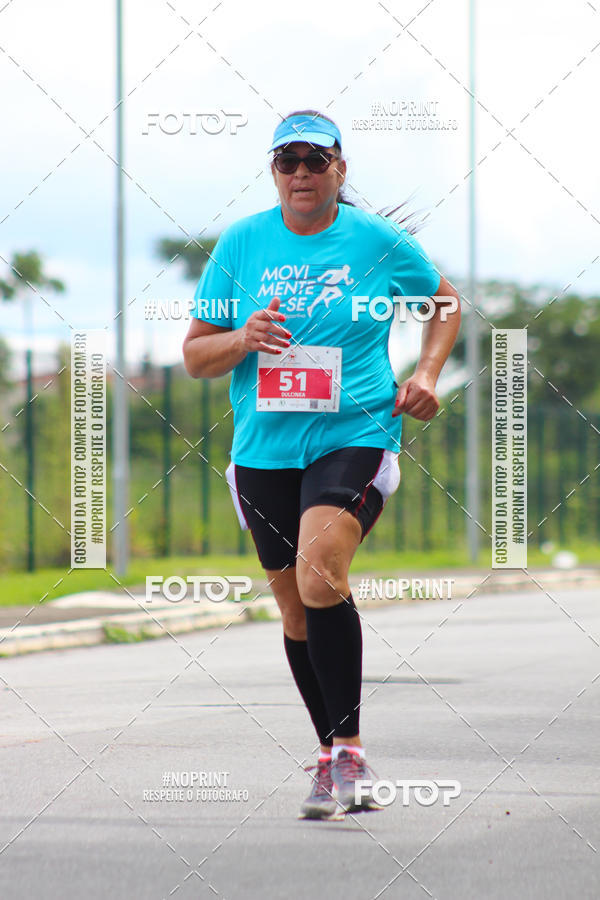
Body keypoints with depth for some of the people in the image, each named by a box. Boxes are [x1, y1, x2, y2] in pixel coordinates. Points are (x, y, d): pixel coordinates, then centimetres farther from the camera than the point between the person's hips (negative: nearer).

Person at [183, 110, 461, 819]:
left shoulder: (379, 241, 0)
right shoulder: (240, 244, 4)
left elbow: (444, 302, 18)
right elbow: (194, 355, 7)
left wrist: (426, 374, 3)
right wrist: (242, 340, -14)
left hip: (355, 437, -4)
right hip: (264, 449, 4)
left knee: (319, 576, -26)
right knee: (296, 608, 10)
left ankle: (349, 747, -16)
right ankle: (335, 761, 25)